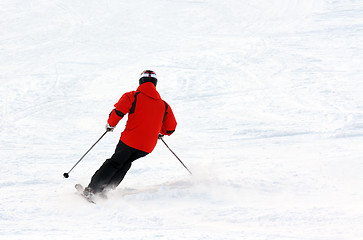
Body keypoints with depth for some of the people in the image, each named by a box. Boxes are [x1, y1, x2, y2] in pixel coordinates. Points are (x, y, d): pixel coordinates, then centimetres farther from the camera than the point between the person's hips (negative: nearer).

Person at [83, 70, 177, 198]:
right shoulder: (163, 105, 11)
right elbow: (171, 127, 17)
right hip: (148, 146, 3)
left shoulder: (133, 96, -2)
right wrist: (161, 133, 39)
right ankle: (107, 188, 16)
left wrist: (110, 125, 3)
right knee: (126, 163, 24)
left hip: (130, 140, -3)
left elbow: (118, 111, -15)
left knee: (114, 162, 12)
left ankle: (92, 189, 6)